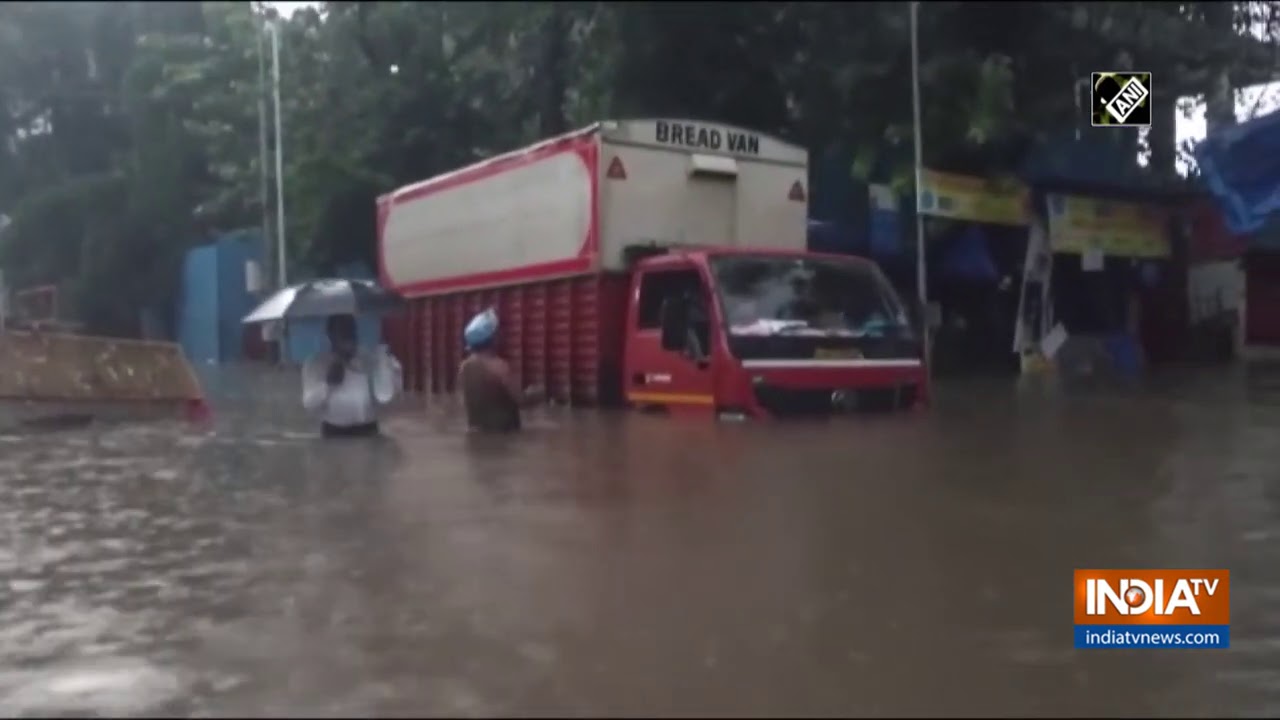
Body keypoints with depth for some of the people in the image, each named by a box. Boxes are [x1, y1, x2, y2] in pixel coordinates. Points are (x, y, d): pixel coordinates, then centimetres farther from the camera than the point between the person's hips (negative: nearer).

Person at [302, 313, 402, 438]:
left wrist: (384, 360, -18)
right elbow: (310, 404, -7)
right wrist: (328, 383, -22)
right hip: (333, 432, -1)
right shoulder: (315, 365, -2)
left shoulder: (369, 360, -2)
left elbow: (384, 396, -11)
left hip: (366, 431, 1)